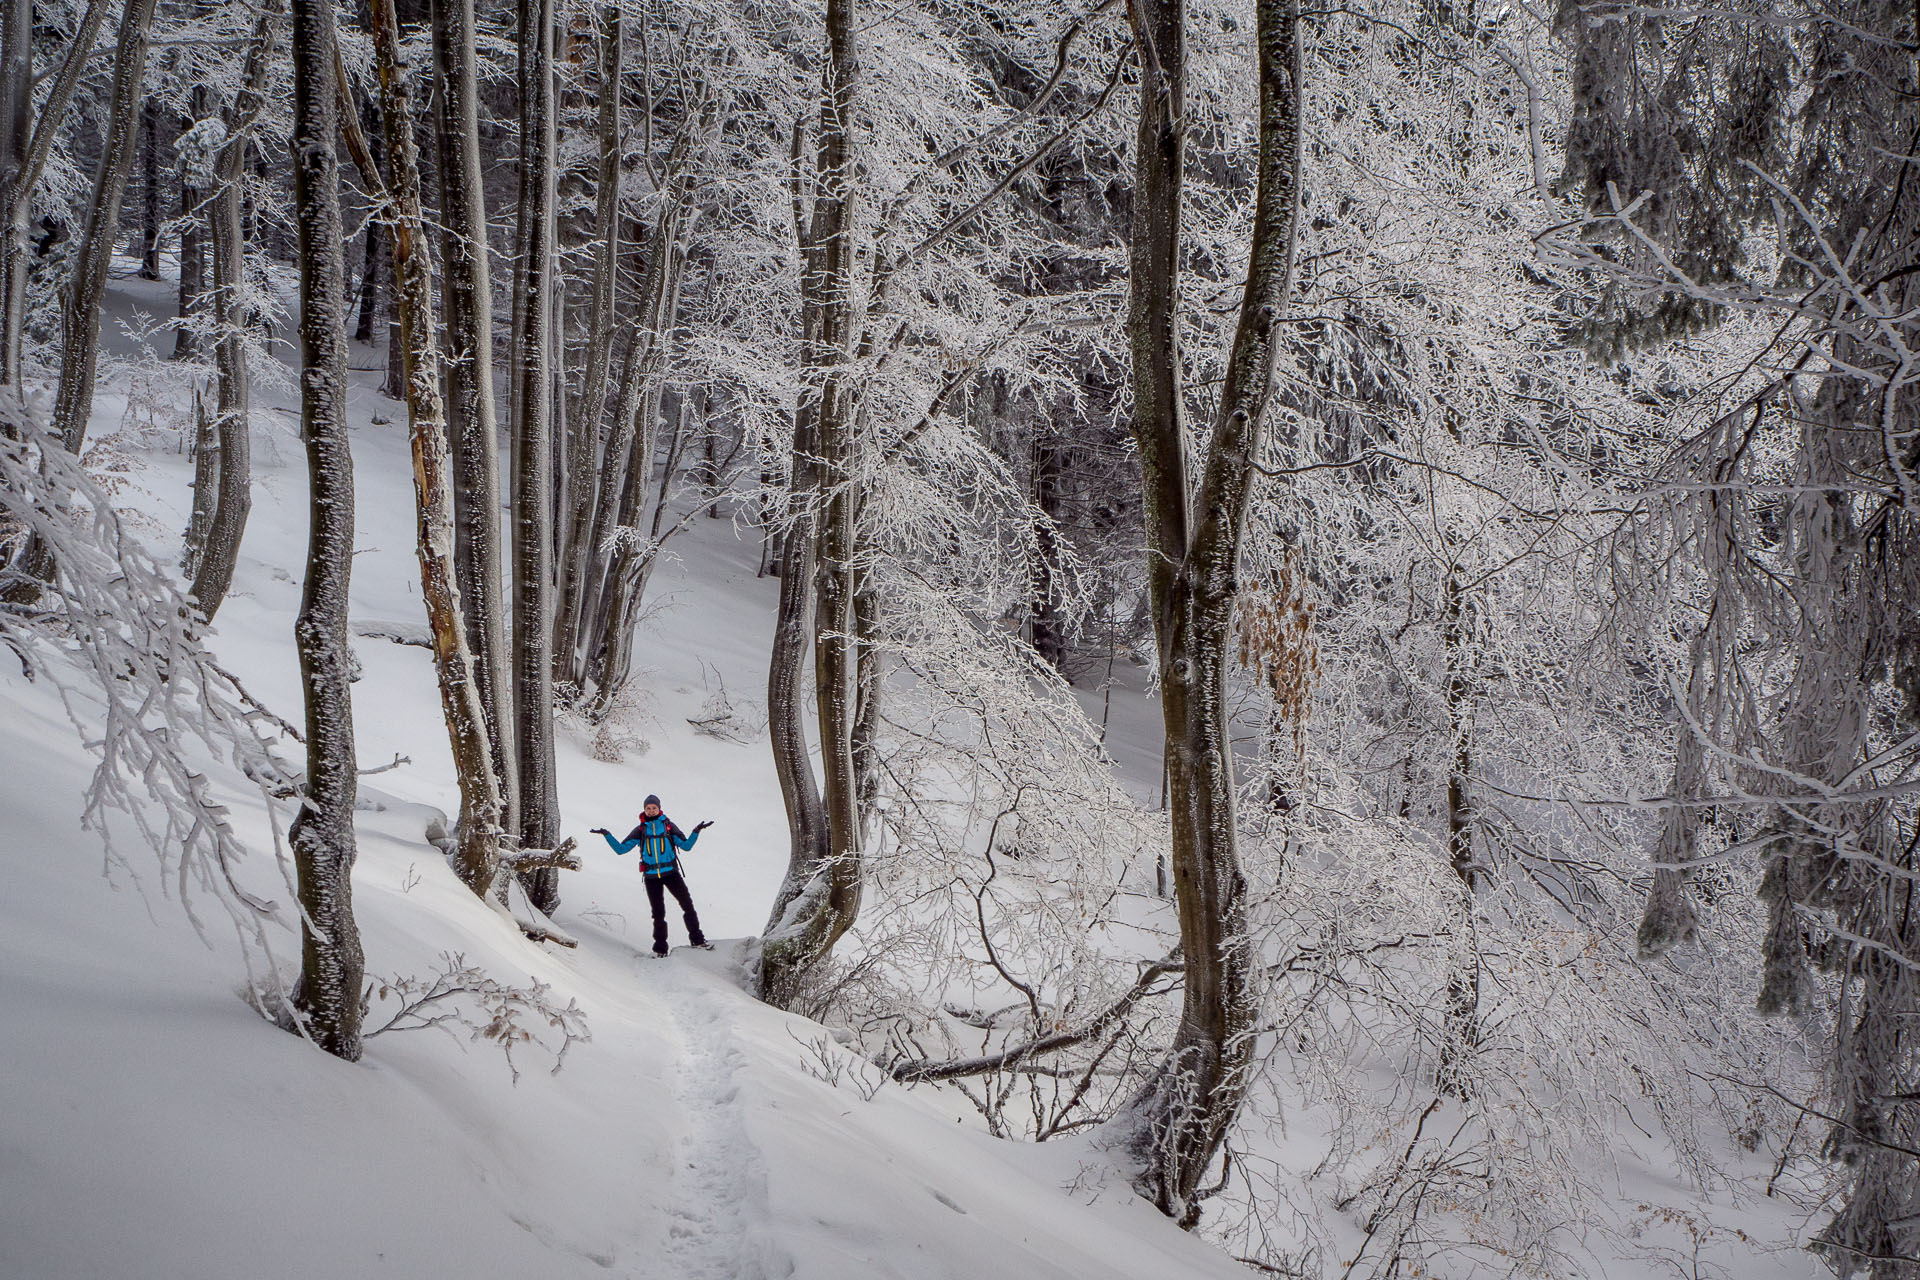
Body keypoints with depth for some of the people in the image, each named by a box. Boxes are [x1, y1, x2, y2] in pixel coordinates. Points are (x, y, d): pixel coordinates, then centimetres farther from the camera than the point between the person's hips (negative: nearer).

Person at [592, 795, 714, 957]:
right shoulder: (640, 830, 8)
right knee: (658, 913, 3)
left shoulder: (668, 826, 7)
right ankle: (660, 949, 11)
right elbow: (620, 849, 8)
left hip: (671, 872, 0)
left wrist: (696, 831, -7)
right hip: (651, 876, 0)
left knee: (688, 905, -4)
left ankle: (697, 939, 7)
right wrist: (607, 835, -2)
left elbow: (686, 845, 7)